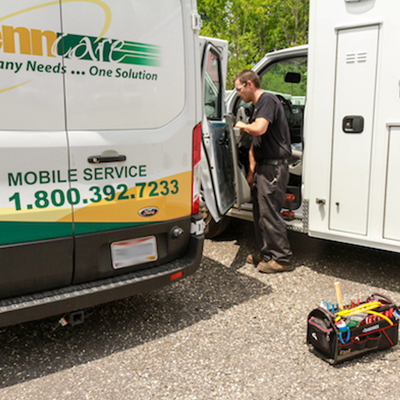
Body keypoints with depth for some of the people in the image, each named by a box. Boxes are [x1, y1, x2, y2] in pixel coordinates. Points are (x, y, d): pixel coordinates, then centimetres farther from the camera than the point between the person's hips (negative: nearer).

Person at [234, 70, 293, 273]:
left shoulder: (268, 100, -10)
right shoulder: (257, 107, 21)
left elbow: (259, 129, -29)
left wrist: (242, 125, -8)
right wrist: (251, 172, 18)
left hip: (273, 167, -10)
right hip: (263, 167, 10)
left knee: (269, 213, -6)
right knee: (260, 212, 14)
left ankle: (281, 258, 4)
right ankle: (266, 253, 26)